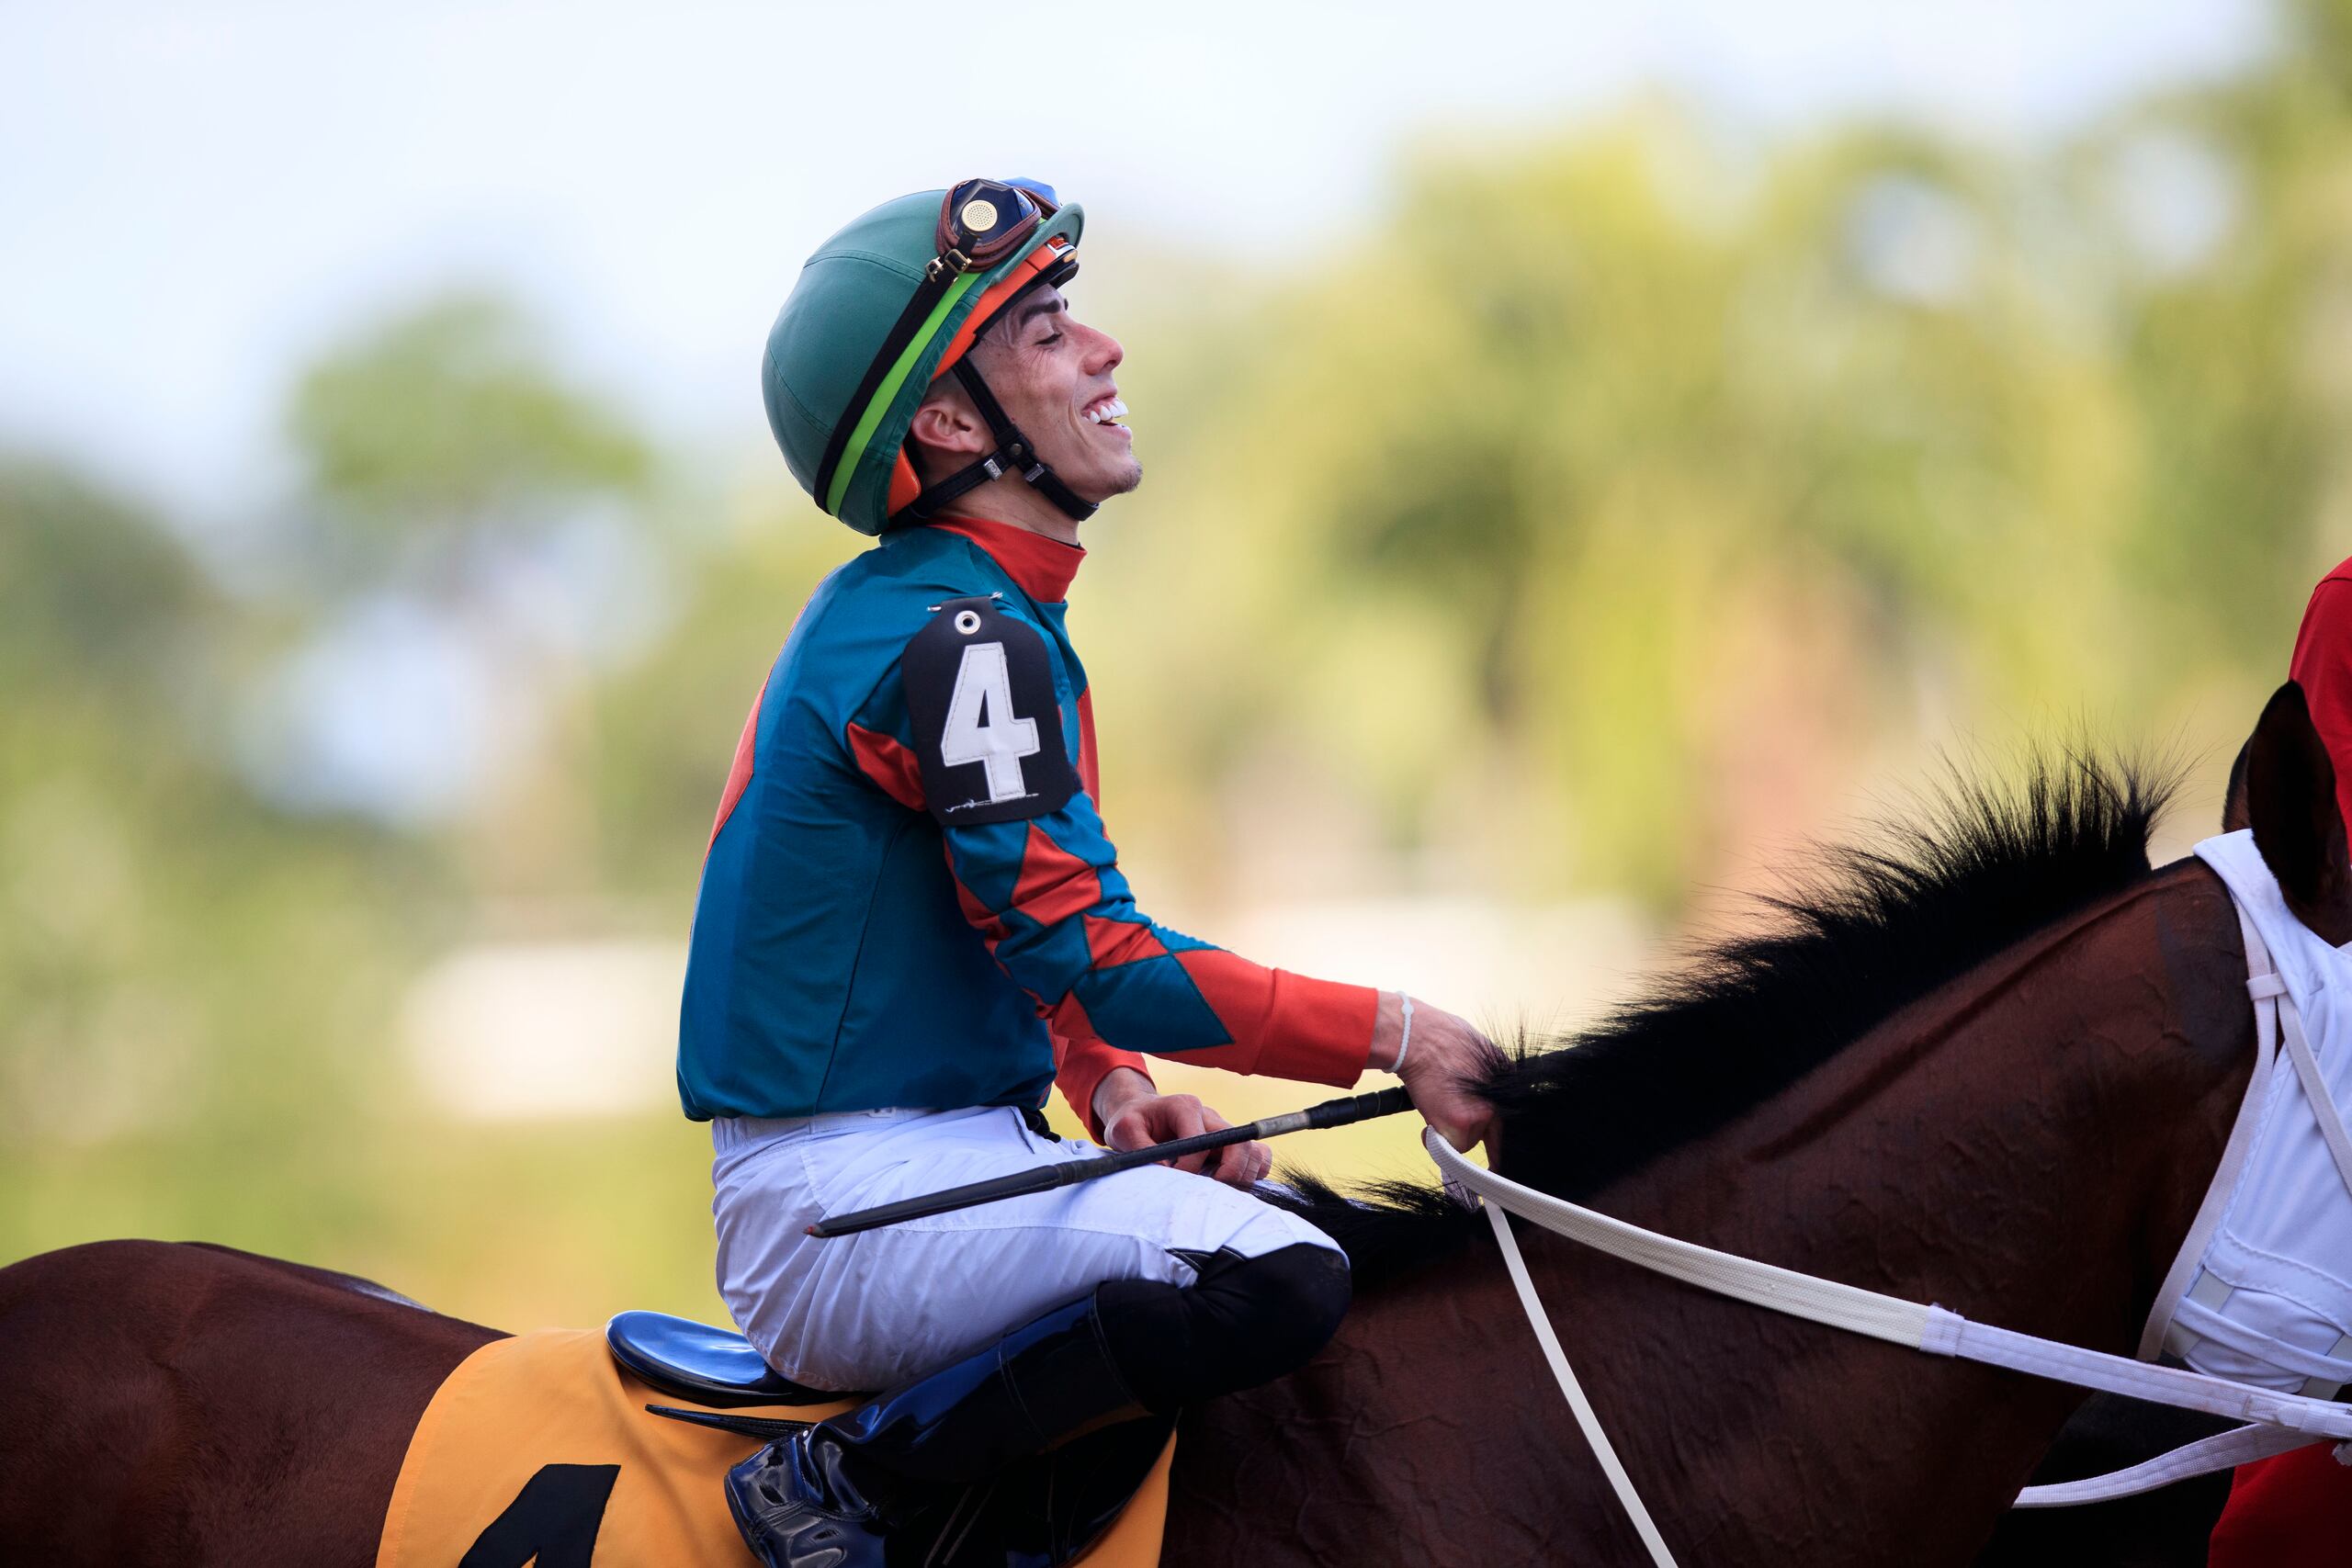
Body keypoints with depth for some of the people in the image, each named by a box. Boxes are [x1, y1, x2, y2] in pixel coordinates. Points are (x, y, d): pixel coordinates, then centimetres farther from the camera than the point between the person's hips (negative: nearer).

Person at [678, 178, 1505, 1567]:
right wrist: (1396, 1035, -14)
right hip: (846, 1195, -10)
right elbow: (1094, 957, -19)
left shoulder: (937, 617, 16)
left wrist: (1116, 1089, 2)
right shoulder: (960, 643, -16)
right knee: (1282, 1277, -28)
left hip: (941, 1157, 10)